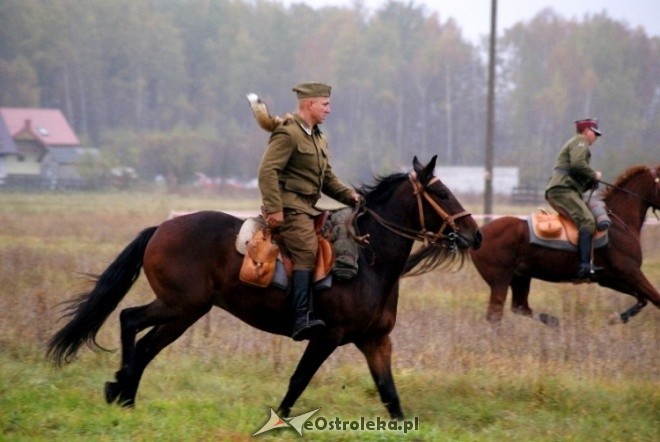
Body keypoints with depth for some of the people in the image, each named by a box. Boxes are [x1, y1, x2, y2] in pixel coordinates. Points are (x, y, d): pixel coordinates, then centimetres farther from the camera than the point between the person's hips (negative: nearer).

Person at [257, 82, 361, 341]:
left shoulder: (318, 139, 23)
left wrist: (349, 195, 11)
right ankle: (302, 320, -36)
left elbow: (328, 179, 28)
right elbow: (267, 172, -17)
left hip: (308, 207, 10)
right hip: (290, 206, -10)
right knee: (307, 251, -26)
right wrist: (274, 209, -25)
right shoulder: (287, 134, -8)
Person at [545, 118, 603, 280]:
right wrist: (594, 175, -5)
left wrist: (592, 181, 15)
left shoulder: (574, 144, 33)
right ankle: (585, 266, -38)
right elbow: (578, 164, -19)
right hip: (563, 189, -11)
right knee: (587, 221, -25)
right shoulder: (580, 142, 1)